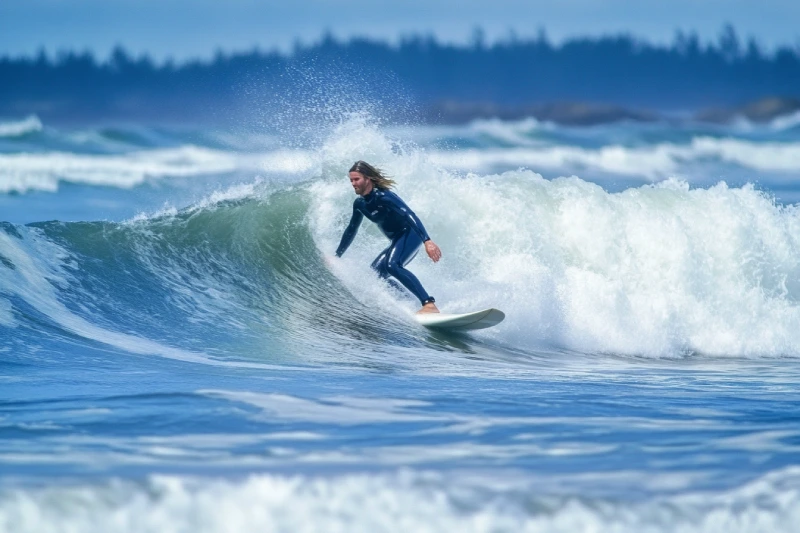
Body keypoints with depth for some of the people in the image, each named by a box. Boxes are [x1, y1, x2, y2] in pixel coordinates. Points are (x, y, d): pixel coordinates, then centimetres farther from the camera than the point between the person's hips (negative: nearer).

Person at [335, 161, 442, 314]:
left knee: (391, 265, -32)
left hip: (411, 234, -9)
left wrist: (427, 241, -42)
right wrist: (336, 256, 28)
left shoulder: (382, 196, -19)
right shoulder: (360, 204, 8)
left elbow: (409, 215, -30)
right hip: (398, 240, 9)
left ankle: (429, 304, -40)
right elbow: (351, 231, 24)